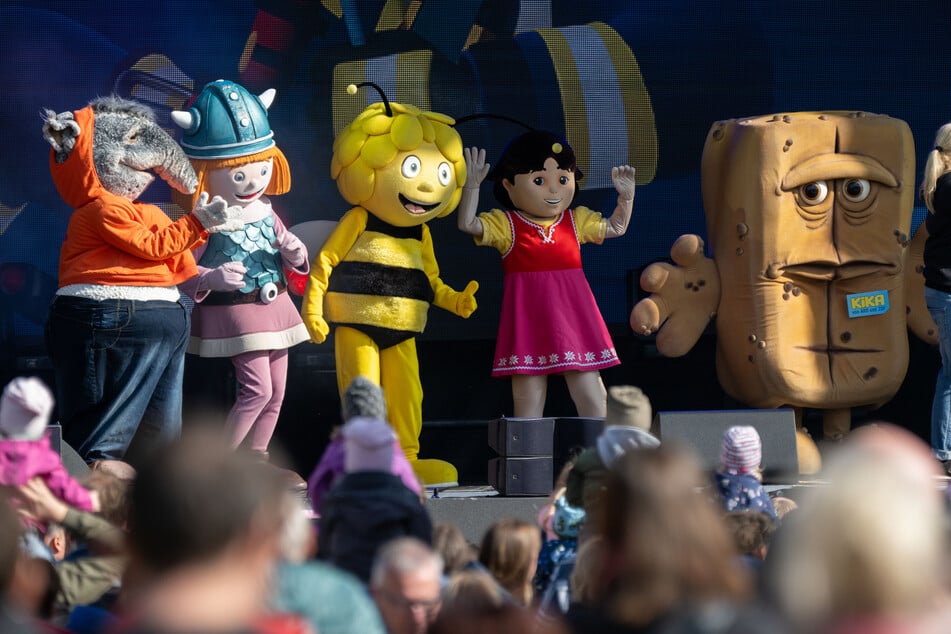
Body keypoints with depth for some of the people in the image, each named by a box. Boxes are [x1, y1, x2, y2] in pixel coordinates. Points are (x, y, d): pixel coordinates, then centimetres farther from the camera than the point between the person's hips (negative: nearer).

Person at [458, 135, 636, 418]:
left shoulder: (577, 221, 10)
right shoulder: (506, 225, 0)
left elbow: (617, 227, 22)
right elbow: (467, 223, -10)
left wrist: (626, 194, 9)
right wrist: (472, 184, -17)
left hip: (572, 318, 3)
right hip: (529, 320, -3)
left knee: (591, 398, 3)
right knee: (528, 398, -1)